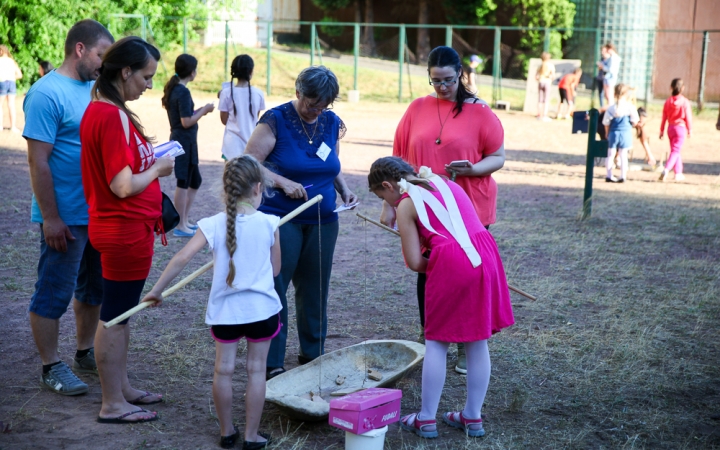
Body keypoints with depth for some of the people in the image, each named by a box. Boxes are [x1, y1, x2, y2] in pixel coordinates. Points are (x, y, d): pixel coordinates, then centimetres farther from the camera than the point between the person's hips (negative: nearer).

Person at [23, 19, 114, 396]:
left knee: (94, 287, 18)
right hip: (66, 217, -8)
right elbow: (38, 160, -17)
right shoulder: (47, 93, -15)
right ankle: (51, 368, 15)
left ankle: (85, 353, 33)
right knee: (54, 294, 3)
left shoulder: (94, 89, 9)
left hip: (99, 212, 8)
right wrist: (50, 217, -18)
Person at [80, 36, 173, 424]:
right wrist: (157, 169, -9)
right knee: (115, 315, 1)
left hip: (121, 228, 10)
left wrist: (150, 158, 8)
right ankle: (112, 404, 13)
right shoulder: (113, 117, -22)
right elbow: (123, 186, -24)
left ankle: (122, 388, 31)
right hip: (127, 231, -10)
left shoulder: (100, 110, 9)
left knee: (119, 312, 18)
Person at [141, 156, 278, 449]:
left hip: (224, 310, 1)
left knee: (223, 370, 12)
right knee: (256, 370, 9)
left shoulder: (212, 225, -8)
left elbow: (182, 258, -14)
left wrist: (157, 290, -5)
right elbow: (275, 269, 3)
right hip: (262, 308, -1)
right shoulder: (269, 224, -7)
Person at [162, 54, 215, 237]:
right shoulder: (183, 93, -18)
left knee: (195, 181, 18)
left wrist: (200, 111, 12)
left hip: (179, 140, 10)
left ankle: (184, 221, 24)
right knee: (184, 183, -1)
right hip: (185, 141, -10)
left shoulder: (173, 89, 11)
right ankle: (181, 226, 6)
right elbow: (186, 122, -21)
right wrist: (204, 110, -10)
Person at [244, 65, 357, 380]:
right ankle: (271, 364, 4)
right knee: (275, 289, -3)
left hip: (323, 220, 5)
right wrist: (283, 182, -22)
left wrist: (344, 190, 1)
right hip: (281, 219, -5)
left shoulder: (332, 122, 7)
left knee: (315, 289, 12)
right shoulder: (275, 121, -10)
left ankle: (313, 354, 26)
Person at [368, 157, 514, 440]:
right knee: (477, 342, 14)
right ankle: (472, 417, 25)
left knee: (437, 342, 9)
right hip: (485, 256, 6)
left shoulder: (406, 205, 2)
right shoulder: (447, 184, 21)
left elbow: (414, 262, -2)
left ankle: (426, 419, 15)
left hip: (452, 265, -6)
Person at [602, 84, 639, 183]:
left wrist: (607, 133, 14)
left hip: (613, 133, 1)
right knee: (623, 155, 4)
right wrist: (630, 126, 16)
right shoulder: (630, 107, -8)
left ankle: (609, 175, 11)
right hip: (625, 133, -1)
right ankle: (623, 176, 3)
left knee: (611, 154, 10)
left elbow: (606, 122, 0)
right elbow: (635, 121, -4)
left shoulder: (611, 108, -4)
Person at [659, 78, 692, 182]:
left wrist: (662, 130, 11)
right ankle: (666, 170, -26)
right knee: (675, 151, -6)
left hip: (670, 128, 5)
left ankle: (678, 173, 23)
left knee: (675, 150, 17)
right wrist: (690, 130, 5)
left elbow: (664, 117, 3)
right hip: (681, 127, -5)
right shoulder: (685, 102, -11)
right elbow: (688, 117, -6)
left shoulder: (668, 101, -1)